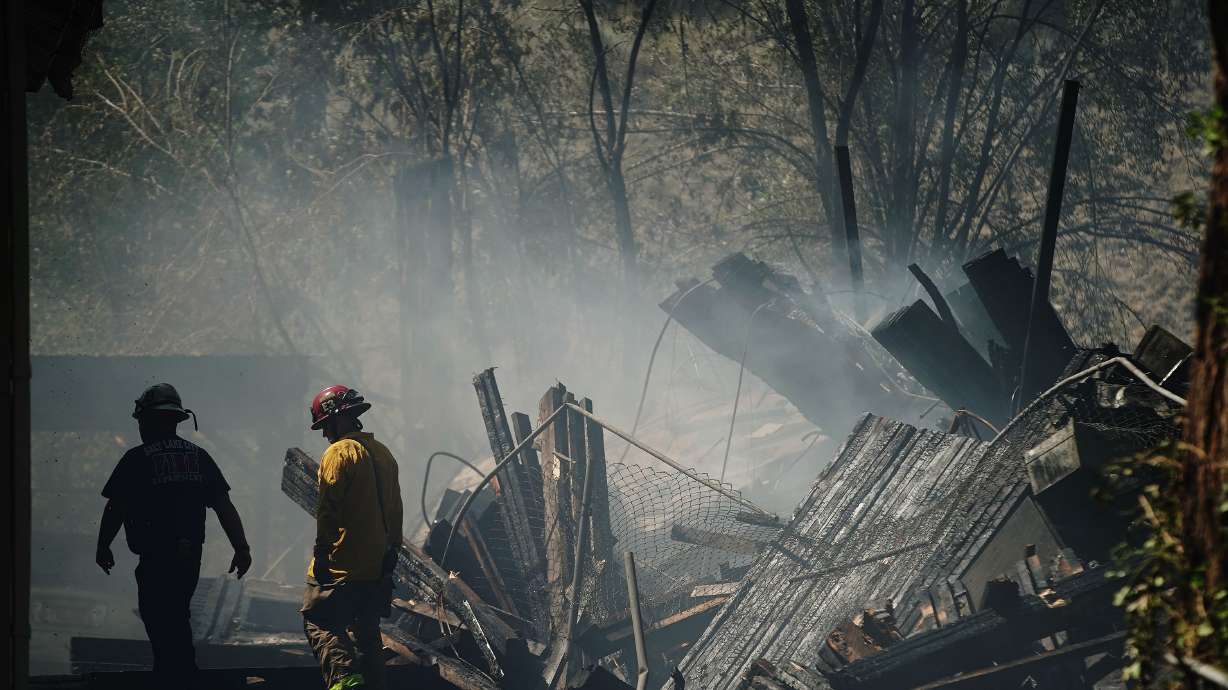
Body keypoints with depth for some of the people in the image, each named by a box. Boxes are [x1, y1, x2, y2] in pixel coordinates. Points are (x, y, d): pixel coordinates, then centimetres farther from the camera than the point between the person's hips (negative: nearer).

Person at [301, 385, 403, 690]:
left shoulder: (339, 453, -11)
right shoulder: (384, 453, 15)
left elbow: (328, 510, -17)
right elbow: (394, 508, 18)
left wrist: (321, 553, -14)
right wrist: (392, 549, 23)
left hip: (343, 563, -8)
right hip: (378, 564, 8)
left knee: (319, 621, -8)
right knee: (366, 629, 15)